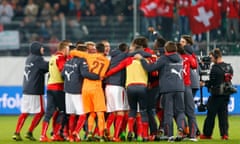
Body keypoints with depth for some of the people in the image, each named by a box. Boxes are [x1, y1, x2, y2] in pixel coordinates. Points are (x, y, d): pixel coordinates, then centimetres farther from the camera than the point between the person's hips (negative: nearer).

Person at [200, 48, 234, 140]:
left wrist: (204, 84, 8)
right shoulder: (229, 67, 6)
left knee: (211, 114, 4)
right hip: (226, 94, 6)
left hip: (216, 94, -6)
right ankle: (224, 133, 1)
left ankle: (207, 134, 10)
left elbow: (211, 83, -11)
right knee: (223, 114, 8)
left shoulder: (215, 68, -14)